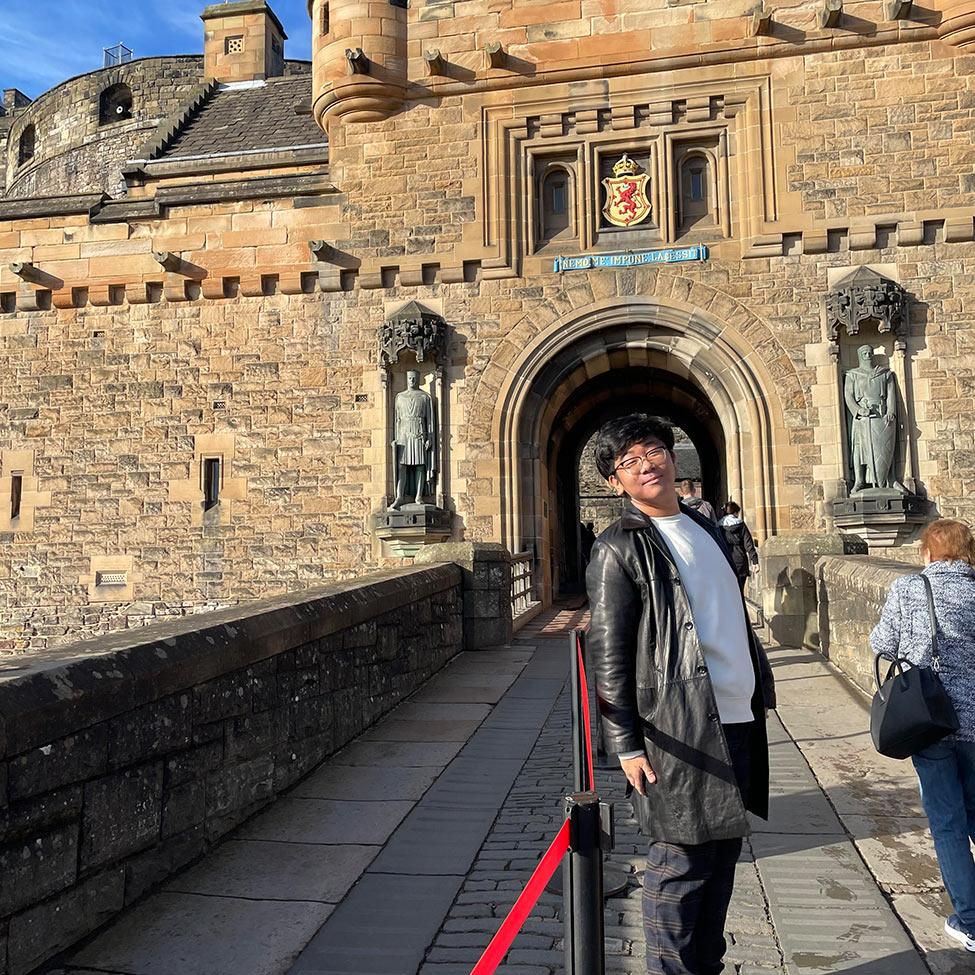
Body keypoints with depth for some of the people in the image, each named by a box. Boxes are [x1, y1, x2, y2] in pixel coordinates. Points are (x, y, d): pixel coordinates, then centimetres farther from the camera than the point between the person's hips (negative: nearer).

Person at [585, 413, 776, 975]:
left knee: (723, 854, 16)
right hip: (681, 728, -7)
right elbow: (608, 653, -12)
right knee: (683, 863, 2)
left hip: (738, 718, 7)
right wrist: (625, 743, -14)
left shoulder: (708, 529, 14)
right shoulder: (619, 548, -9)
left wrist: (761, 689, 19)